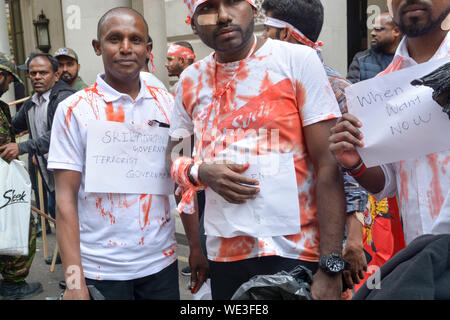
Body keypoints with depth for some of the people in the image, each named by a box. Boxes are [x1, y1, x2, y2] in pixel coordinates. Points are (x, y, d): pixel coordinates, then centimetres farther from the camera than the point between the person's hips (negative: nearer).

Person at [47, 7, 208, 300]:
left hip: (161, 261, 3)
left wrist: (196, 246, 3)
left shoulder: (166, 103, 1)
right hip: (101, 269, -2)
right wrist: (74, 280, -11)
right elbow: (66, 199, -7)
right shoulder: (74, 110, -7)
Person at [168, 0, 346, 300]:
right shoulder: (191, 79, 5)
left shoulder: (298, 60, -7)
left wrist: (331, 266, -15)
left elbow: (328, 166, -11)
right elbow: (172, 156, 13)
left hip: (295, 250, -3)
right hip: (223, 251, 4)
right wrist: (201, 172, -10)